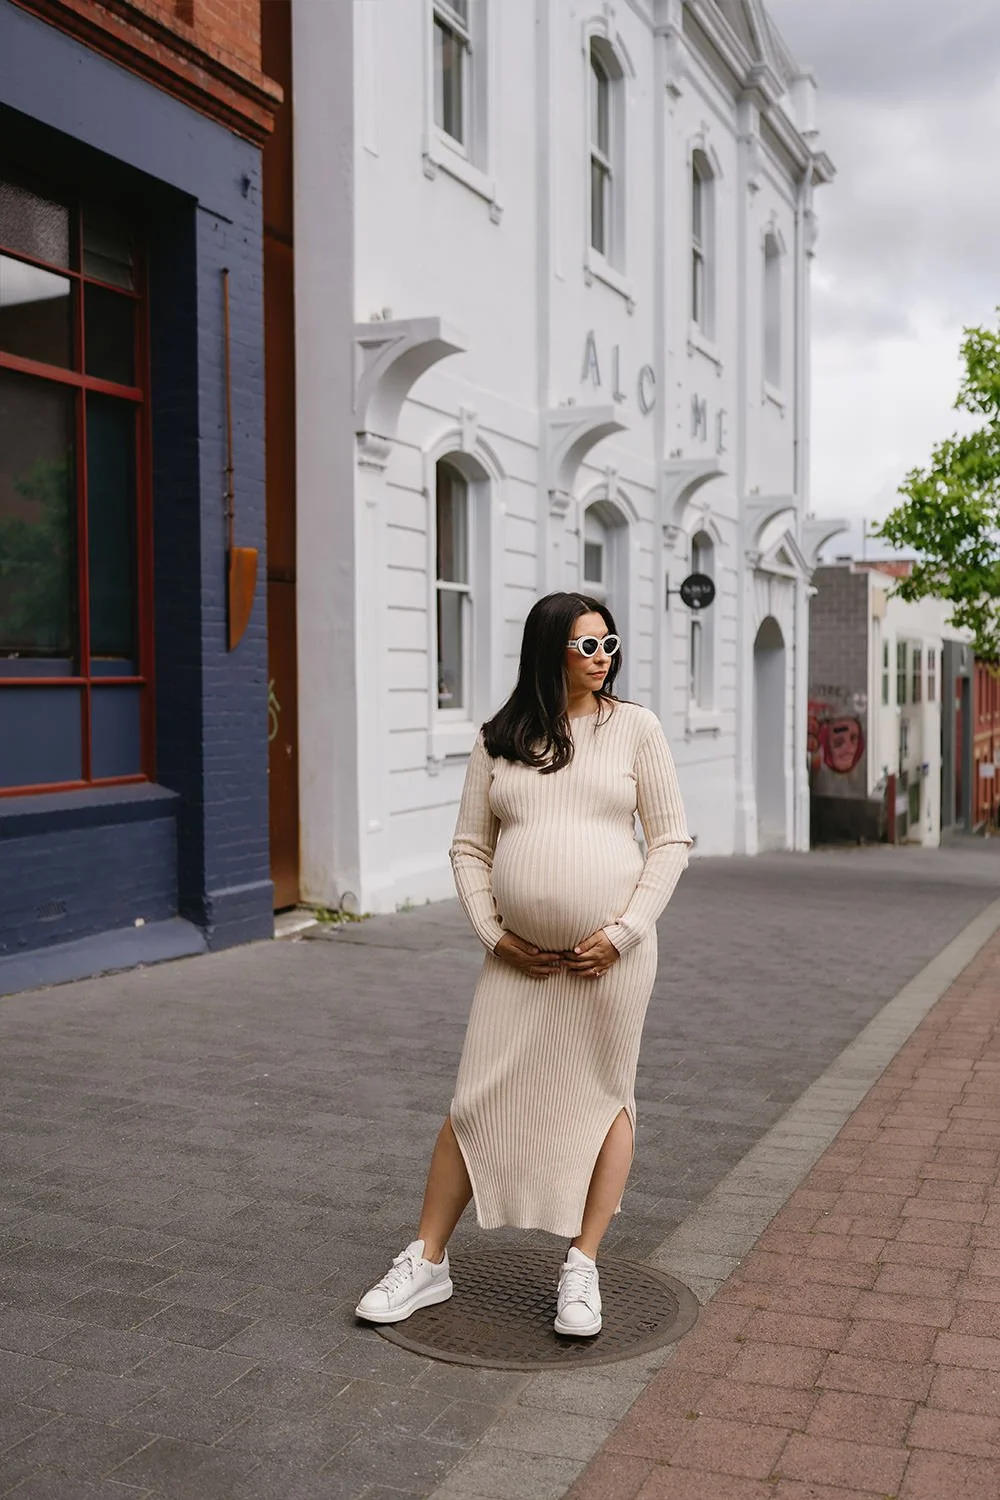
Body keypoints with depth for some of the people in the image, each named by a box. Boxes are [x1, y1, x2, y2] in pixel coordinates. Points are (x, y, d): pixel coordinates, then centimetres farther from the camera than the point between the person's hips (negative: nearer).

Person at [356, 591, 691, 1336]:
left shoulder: (634, 727, 1)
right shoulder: (501, 739, 5)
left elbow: (672, 840, -1)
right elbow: (470, 848, 8)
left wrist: (625, 932, -9)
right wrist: (493, 934, -4)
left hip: (611, 954, -1)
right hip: (521, 957, 1)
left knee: (606, 1099, 7)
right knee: (476, 1103, 4)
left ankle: (583, 1269, 21)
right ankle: (427, 1262, 18)